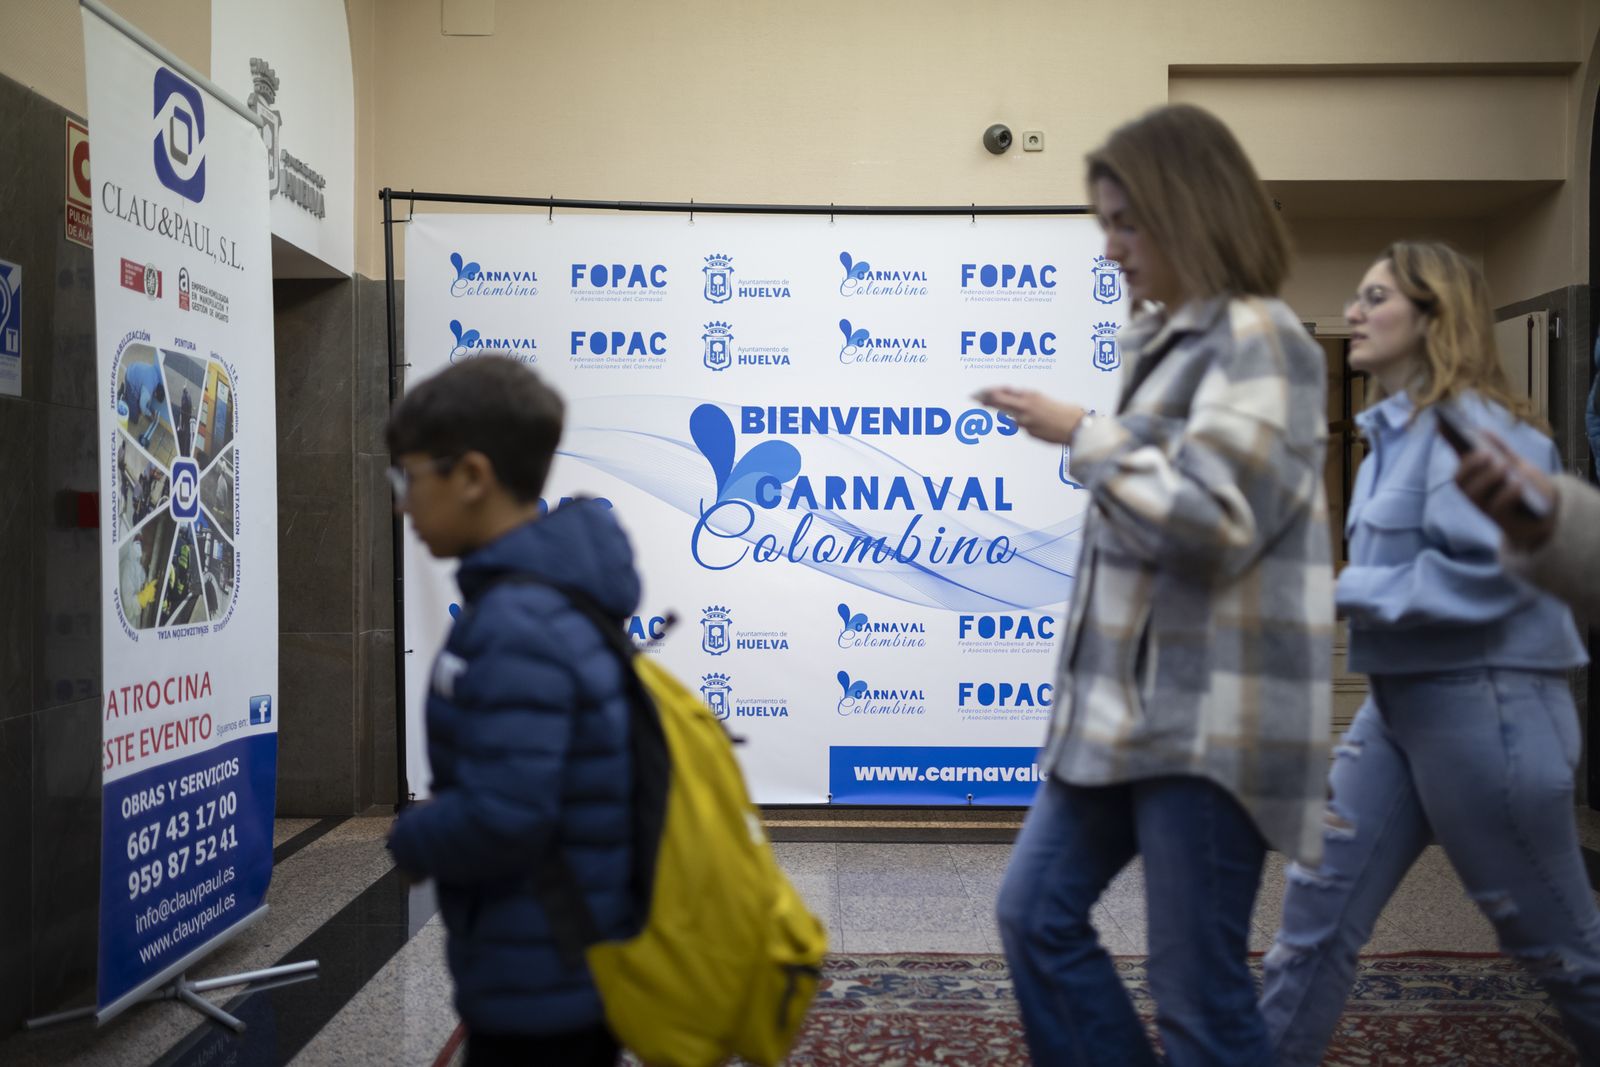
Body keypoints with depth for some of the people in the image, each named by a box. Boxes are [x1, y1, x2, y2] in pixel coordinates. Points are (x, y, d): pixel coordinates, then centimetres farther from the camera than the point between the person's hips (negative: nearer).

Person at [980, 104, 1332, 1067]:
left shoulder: (1258, 339, -11)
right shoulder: (1177, 339, 17)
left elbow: (1213, 522, -21)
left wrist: (1080, 435, -12)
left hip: (1211, 713, -9)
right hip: (1134, 699, 9)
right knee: (1036, 914, 12)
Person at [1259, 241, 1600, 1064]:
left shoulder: (1475, 426, -15)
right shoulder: (1394, 432, 12)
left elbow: (1486, 572, -24)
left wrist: (1338, 593, -20)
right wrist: (1337, 592, 0)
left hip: (1484, 706, -8)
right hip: (1398, 703, 9)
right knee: (1317, 905, 8)